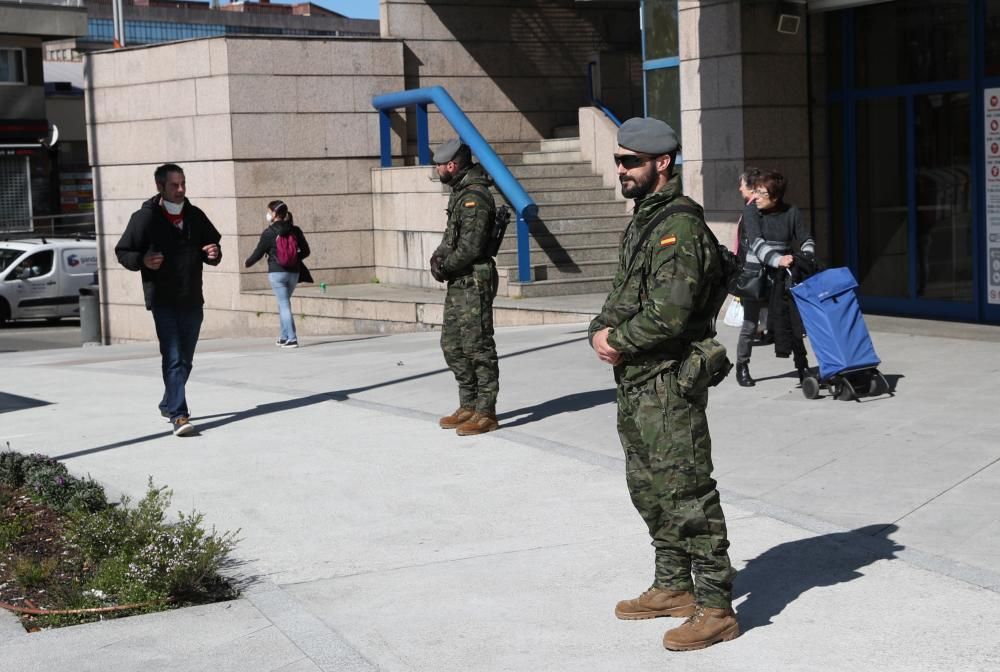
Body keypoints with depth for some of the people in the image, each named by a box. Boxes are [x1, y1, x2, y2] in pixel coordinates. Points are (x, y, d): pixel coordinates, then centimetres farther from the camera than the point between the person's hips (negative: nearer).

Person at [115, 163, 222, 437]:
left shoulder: (195, 216, 8)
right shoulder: (144, 218, -5)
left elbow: (212, 243, 21)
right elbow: (123, 252, -1)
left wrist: (214, 255, -3)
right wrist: (142, 260, -21)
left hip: (192, 300, 5)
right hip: (163, 300, -5)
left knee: (185, 360, 15)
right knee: (173, 358, -14)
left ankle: (169, 404, 34)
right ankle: (178, 414, -16)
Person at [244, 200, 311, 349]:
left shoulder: (269, 233, -9)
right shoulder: (295, 231, 2)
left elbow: (258, 253, -2)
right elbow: (305, 251, 6)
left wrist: (247, 263, 17)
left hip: (277, 272, -5)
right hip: (294, 272, 5)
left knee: (284, 304, -3)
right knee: (283, 303, 20)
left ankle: (292, 338, -10)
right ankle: (284, 336, 24)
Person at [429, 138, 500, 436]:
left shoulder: (474, 197, -18)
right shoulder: (460, 192, 14)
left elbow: (470, 248, -23)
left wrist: (444, 266, -9)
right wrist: (439, 257, 2)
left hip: (474, 282, -11)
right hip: (458, 283, 11)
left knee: (478, 347, -5)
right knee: (452, 345, 15)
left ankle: (486, 412, 0)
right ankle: (468, 406, 23)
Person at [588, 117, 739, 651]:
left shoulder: (680, 225, -17)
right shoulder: (642, 220, 15)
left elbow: (669, 312, -25)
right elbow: (621, 293, 20)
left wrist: (619, 341, -11)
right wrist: (601, 331, 0)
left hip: (668, 382, -10)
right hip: (635, 382, 10)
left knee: (686, 492, -7)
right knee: (649, 488, 18)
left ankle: (715, 606, -1)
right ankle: (673, 587, 31)